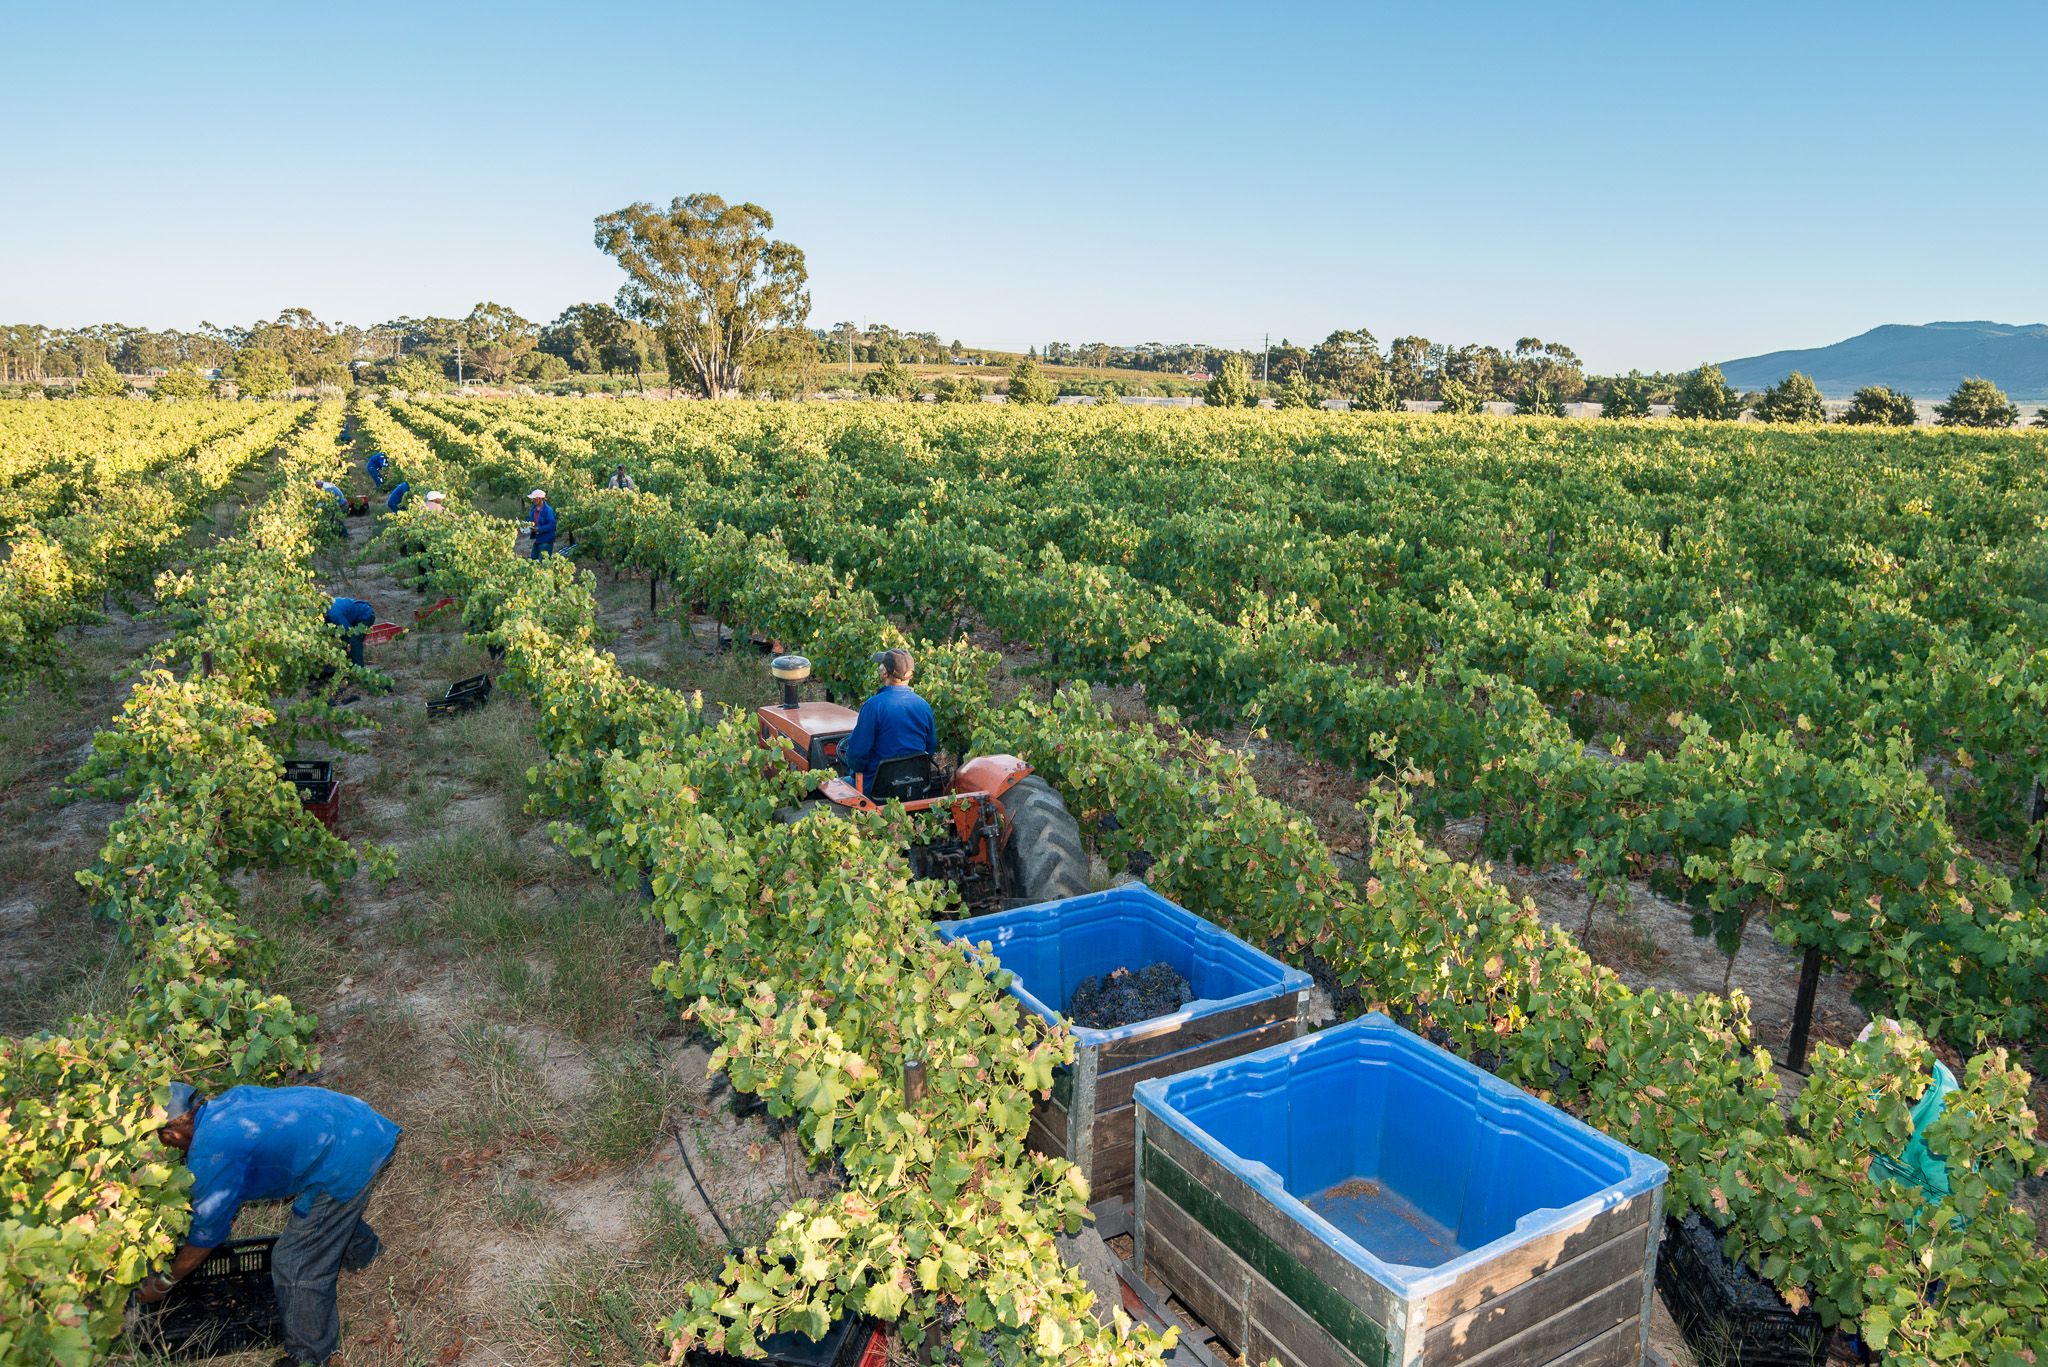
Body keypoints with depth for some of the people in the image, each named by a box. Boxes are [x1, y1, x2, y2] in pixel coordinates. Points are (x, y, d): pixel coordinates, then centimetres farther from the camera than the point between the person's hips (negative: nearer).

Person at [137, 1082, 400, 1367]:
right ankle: (363, 1252, 68)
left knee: (296, 1265, 7)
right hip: (363, 1120, 9)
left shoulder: (210, 1155, -13)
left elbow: (205, 1237, 0)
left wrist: (162, 1284, 17)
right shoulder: (230, 1098, 8)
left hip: (349, 1161, -9)